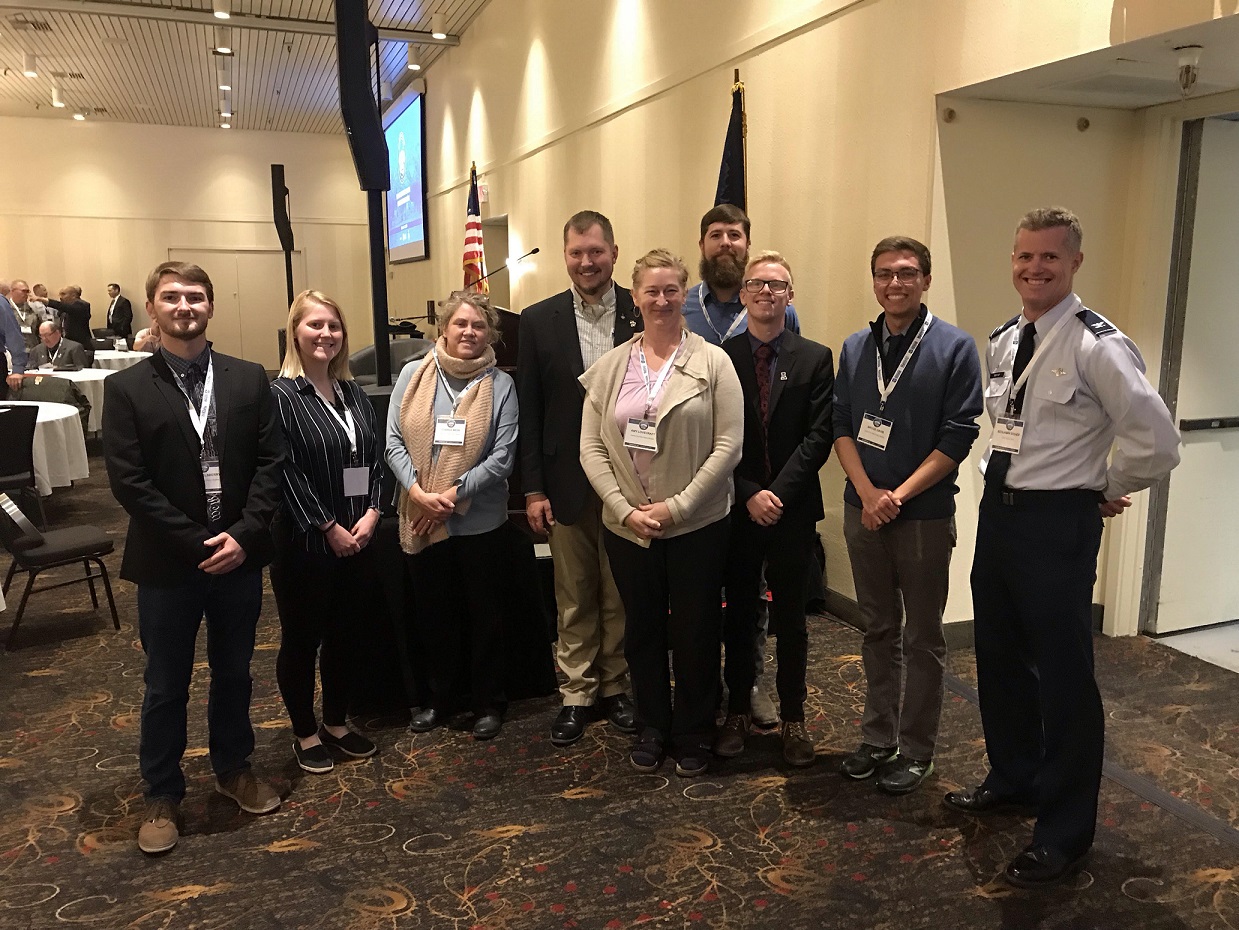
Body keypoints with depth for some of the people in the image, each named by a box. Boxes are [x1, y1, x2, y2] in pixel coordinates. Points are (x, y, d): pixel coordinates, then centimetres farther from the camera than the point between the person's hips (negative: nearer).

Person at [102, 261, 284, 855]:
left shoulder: (249, 379, 2)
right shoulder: (127, 389, -5)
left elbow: (270, 462, -2)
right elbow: (128, 481, -11)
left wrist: (243, 535, -13)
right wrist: (195, 543, -15)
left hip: (239, 554, 2)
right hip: (167, 562, -2)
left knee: (233, 673, 17)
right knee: (166, 687, 12)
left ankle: (234, 769, 38)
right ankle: (162, 795, 30)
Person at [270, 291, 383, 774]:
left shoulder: (353, 393, 9)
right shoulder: (281, 395, -10)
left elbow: (374, 457, 7)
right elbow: (287, 473, -15)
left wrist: (371, 513, -7)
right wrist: (330, 527, -14)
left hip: (357, 539, 6)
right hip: (305, 541, -6)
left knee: (343, 634, 17)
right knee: (302, 639, 9)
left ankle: (337, 723, 33)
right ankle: (305, 733, 26)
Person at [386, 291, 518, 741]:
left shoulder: (500, 384, -4)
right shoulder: (413, 375, 1)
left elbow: (503, 456, -9)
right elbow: (394, 441, -1)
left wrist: (453, 494, -16)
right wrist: (418, 493, -14)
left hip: (479, 521, -2)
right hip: (420, 521, 2)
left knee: (483, 613, 11)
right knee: (433, 611, 15)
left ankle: (488, 702, 28)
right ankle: (441, 696, 34)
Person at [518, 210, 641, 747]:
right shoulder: (539, 320, 1)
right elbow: (529, 411, 1)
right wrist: (532, 489, -2)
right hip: (568, 482, 1)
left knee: (621, 595, 12)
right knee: (573, 598, 11)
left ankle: (616, 687, 29)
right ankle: (577, 695, 26)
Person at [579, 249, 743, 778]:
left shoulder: (712, 362, -4)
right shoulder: (610, 367, 4)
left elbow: (728, 445, -9)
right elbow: (591, 447, 2)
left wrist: (678, 506, -14)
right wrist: (625, 509, -9)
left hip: (697, 525, -2)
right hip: (627, 526, 3)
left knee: (695, 634, 8)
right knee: (642, 632, 14)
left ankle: (693, 736, 28)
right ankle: (652, 729, 33)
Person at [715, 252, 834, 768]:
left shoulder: (815, 358, 2)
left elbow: (818, 436, -5)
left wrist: (778, 492, -14)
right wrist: (749, 495, -12)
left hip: (793, 508, 0)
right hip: (736, 508, 0)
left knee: (790, 617, 8)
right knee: (738, 614, 10)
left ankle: (793, 718, 21)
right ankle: (738, 711, 25)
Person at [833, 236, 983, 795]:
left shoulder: (955, 348, -5)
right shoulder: (855, 348, 8)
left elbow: (958, 437, -10)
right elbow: (842, 426, 4)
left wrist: (898, 496, -15)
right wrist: (867, 493, -11)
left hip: (925, 515, -4)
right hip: (863, 511, 4)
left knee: (922, 639, 8)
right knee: (878, 630, 15)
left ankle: (915, 751, 22)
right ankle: (878, 738, 28)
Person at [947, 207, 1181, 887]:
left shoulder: (1097, 345, -16)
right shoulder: (1001, 342, 8)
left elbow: (1157, 443, -19)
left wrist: (1106, 492, -5)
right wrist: (1004, 479, 13)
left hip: (1057, 524, -8)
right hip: (997, 511, 8)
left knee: (1064, 675, 3)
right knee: (998, 658, 19)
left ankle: (1065, 831, 20)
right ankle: (1014, 777, 42)